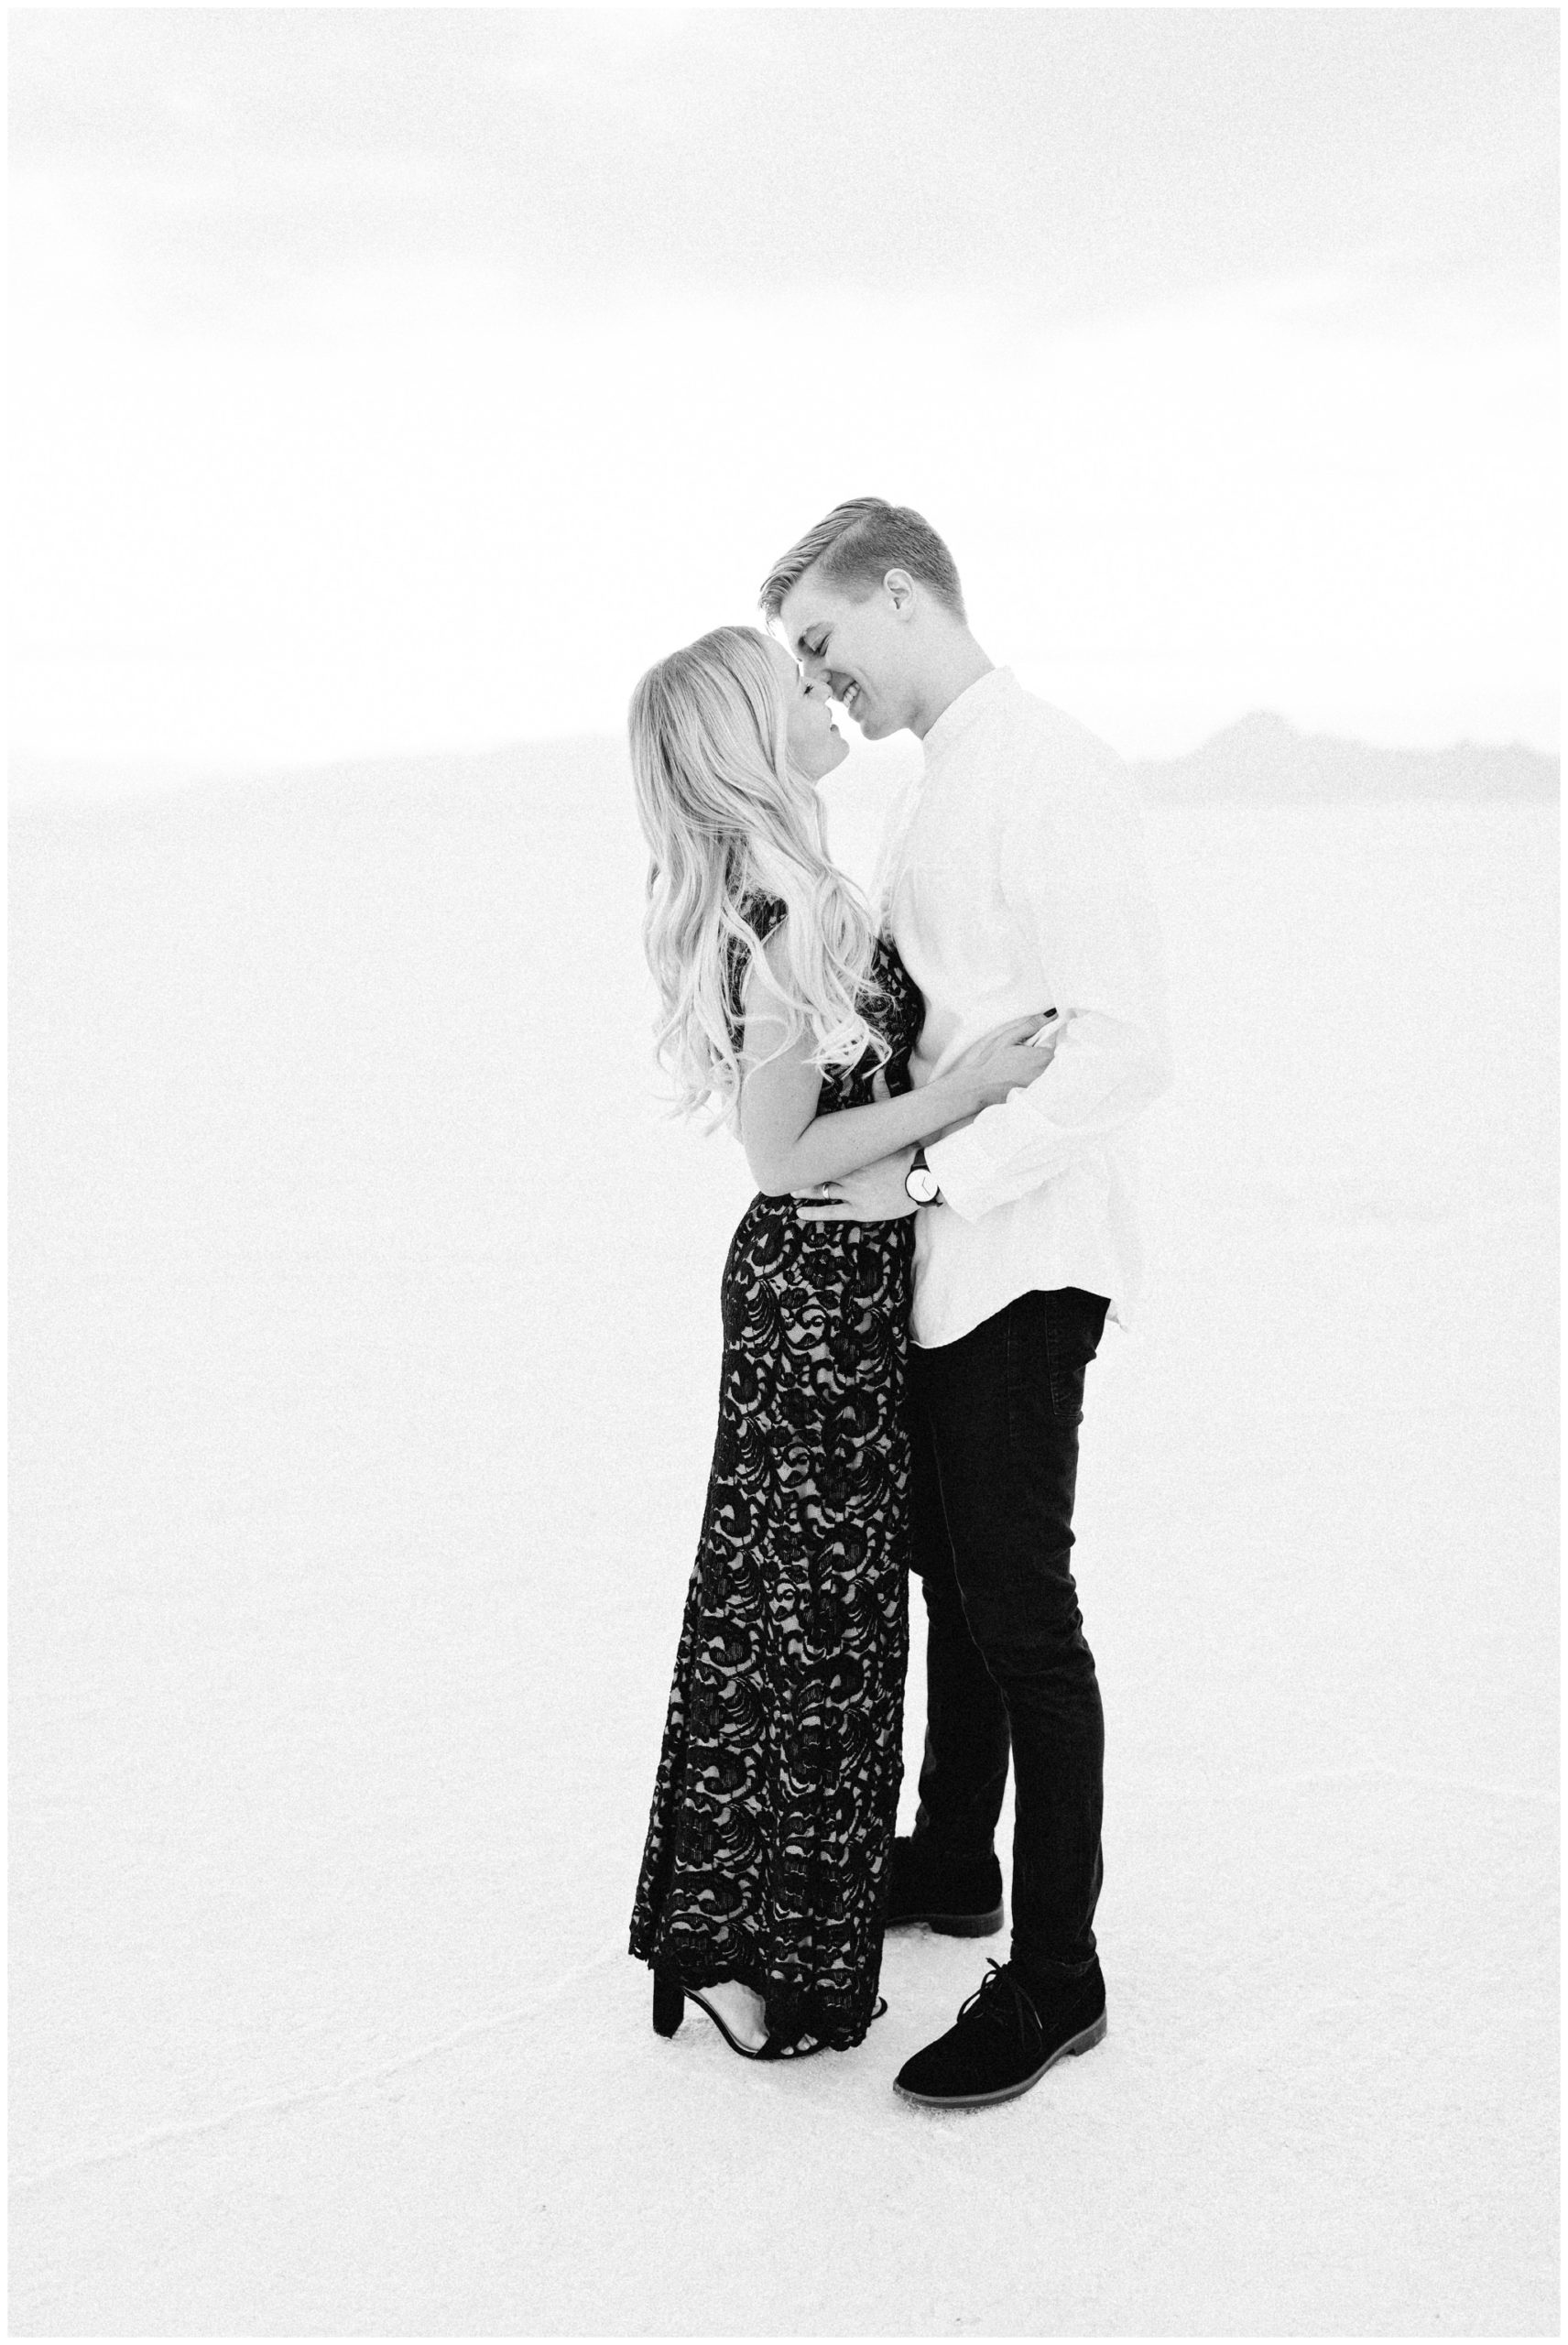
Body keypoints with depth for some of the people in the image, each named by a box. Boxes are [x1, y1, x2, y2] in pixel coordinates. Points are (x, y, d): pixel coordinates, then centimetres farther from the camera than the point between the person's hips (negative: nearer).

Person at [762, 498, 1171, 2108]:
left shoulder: (1045, 769, -14)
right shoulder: (932, 791, 15)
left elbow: (1122, 1044, -21)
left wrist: (931, 1175, -21)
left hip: (1020, 1263, -9)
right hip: (940, 1253, 9)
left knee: (1019, 1609, -3)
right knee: (953, 1576, 19)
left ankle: (1054, 1975, 8)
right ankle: (953, 1863, 36)